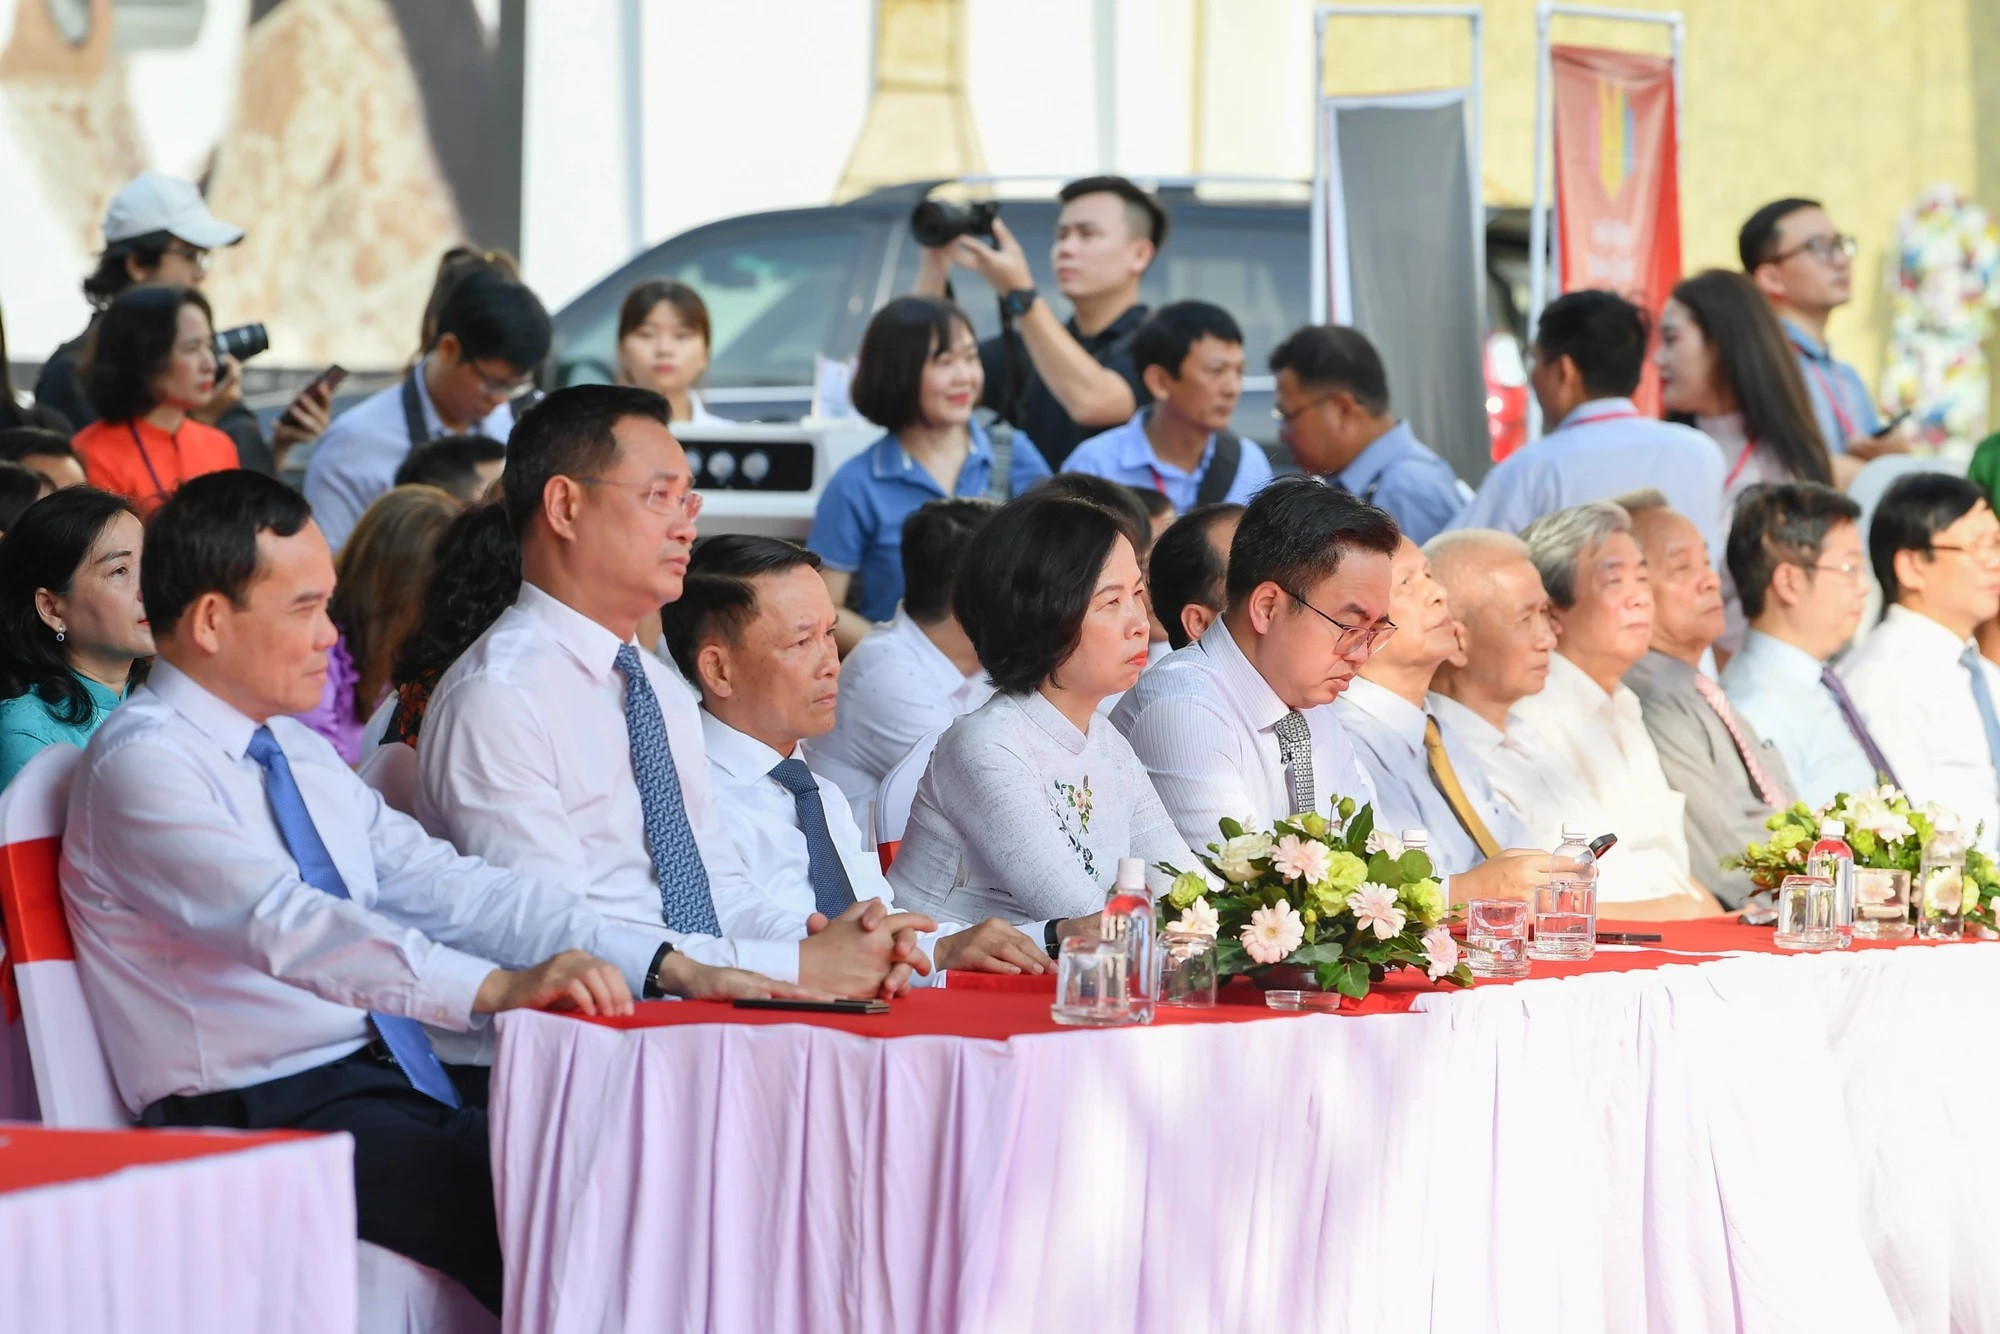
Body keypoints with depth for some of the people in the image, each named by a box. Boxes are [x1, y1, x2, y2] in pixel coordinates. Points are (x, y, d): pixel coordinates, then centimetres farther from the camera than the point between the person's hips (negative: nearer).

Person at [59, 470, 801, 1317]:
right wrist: (499, 988, -38)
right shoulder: (141, 764, -10)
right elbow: (285, 927, -26)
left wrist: (667, 969, 1)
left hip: (392, 1089, 8)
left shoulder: (300, 754, 18)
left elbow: (442, 888, 13)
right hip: (261, 1115, -8)